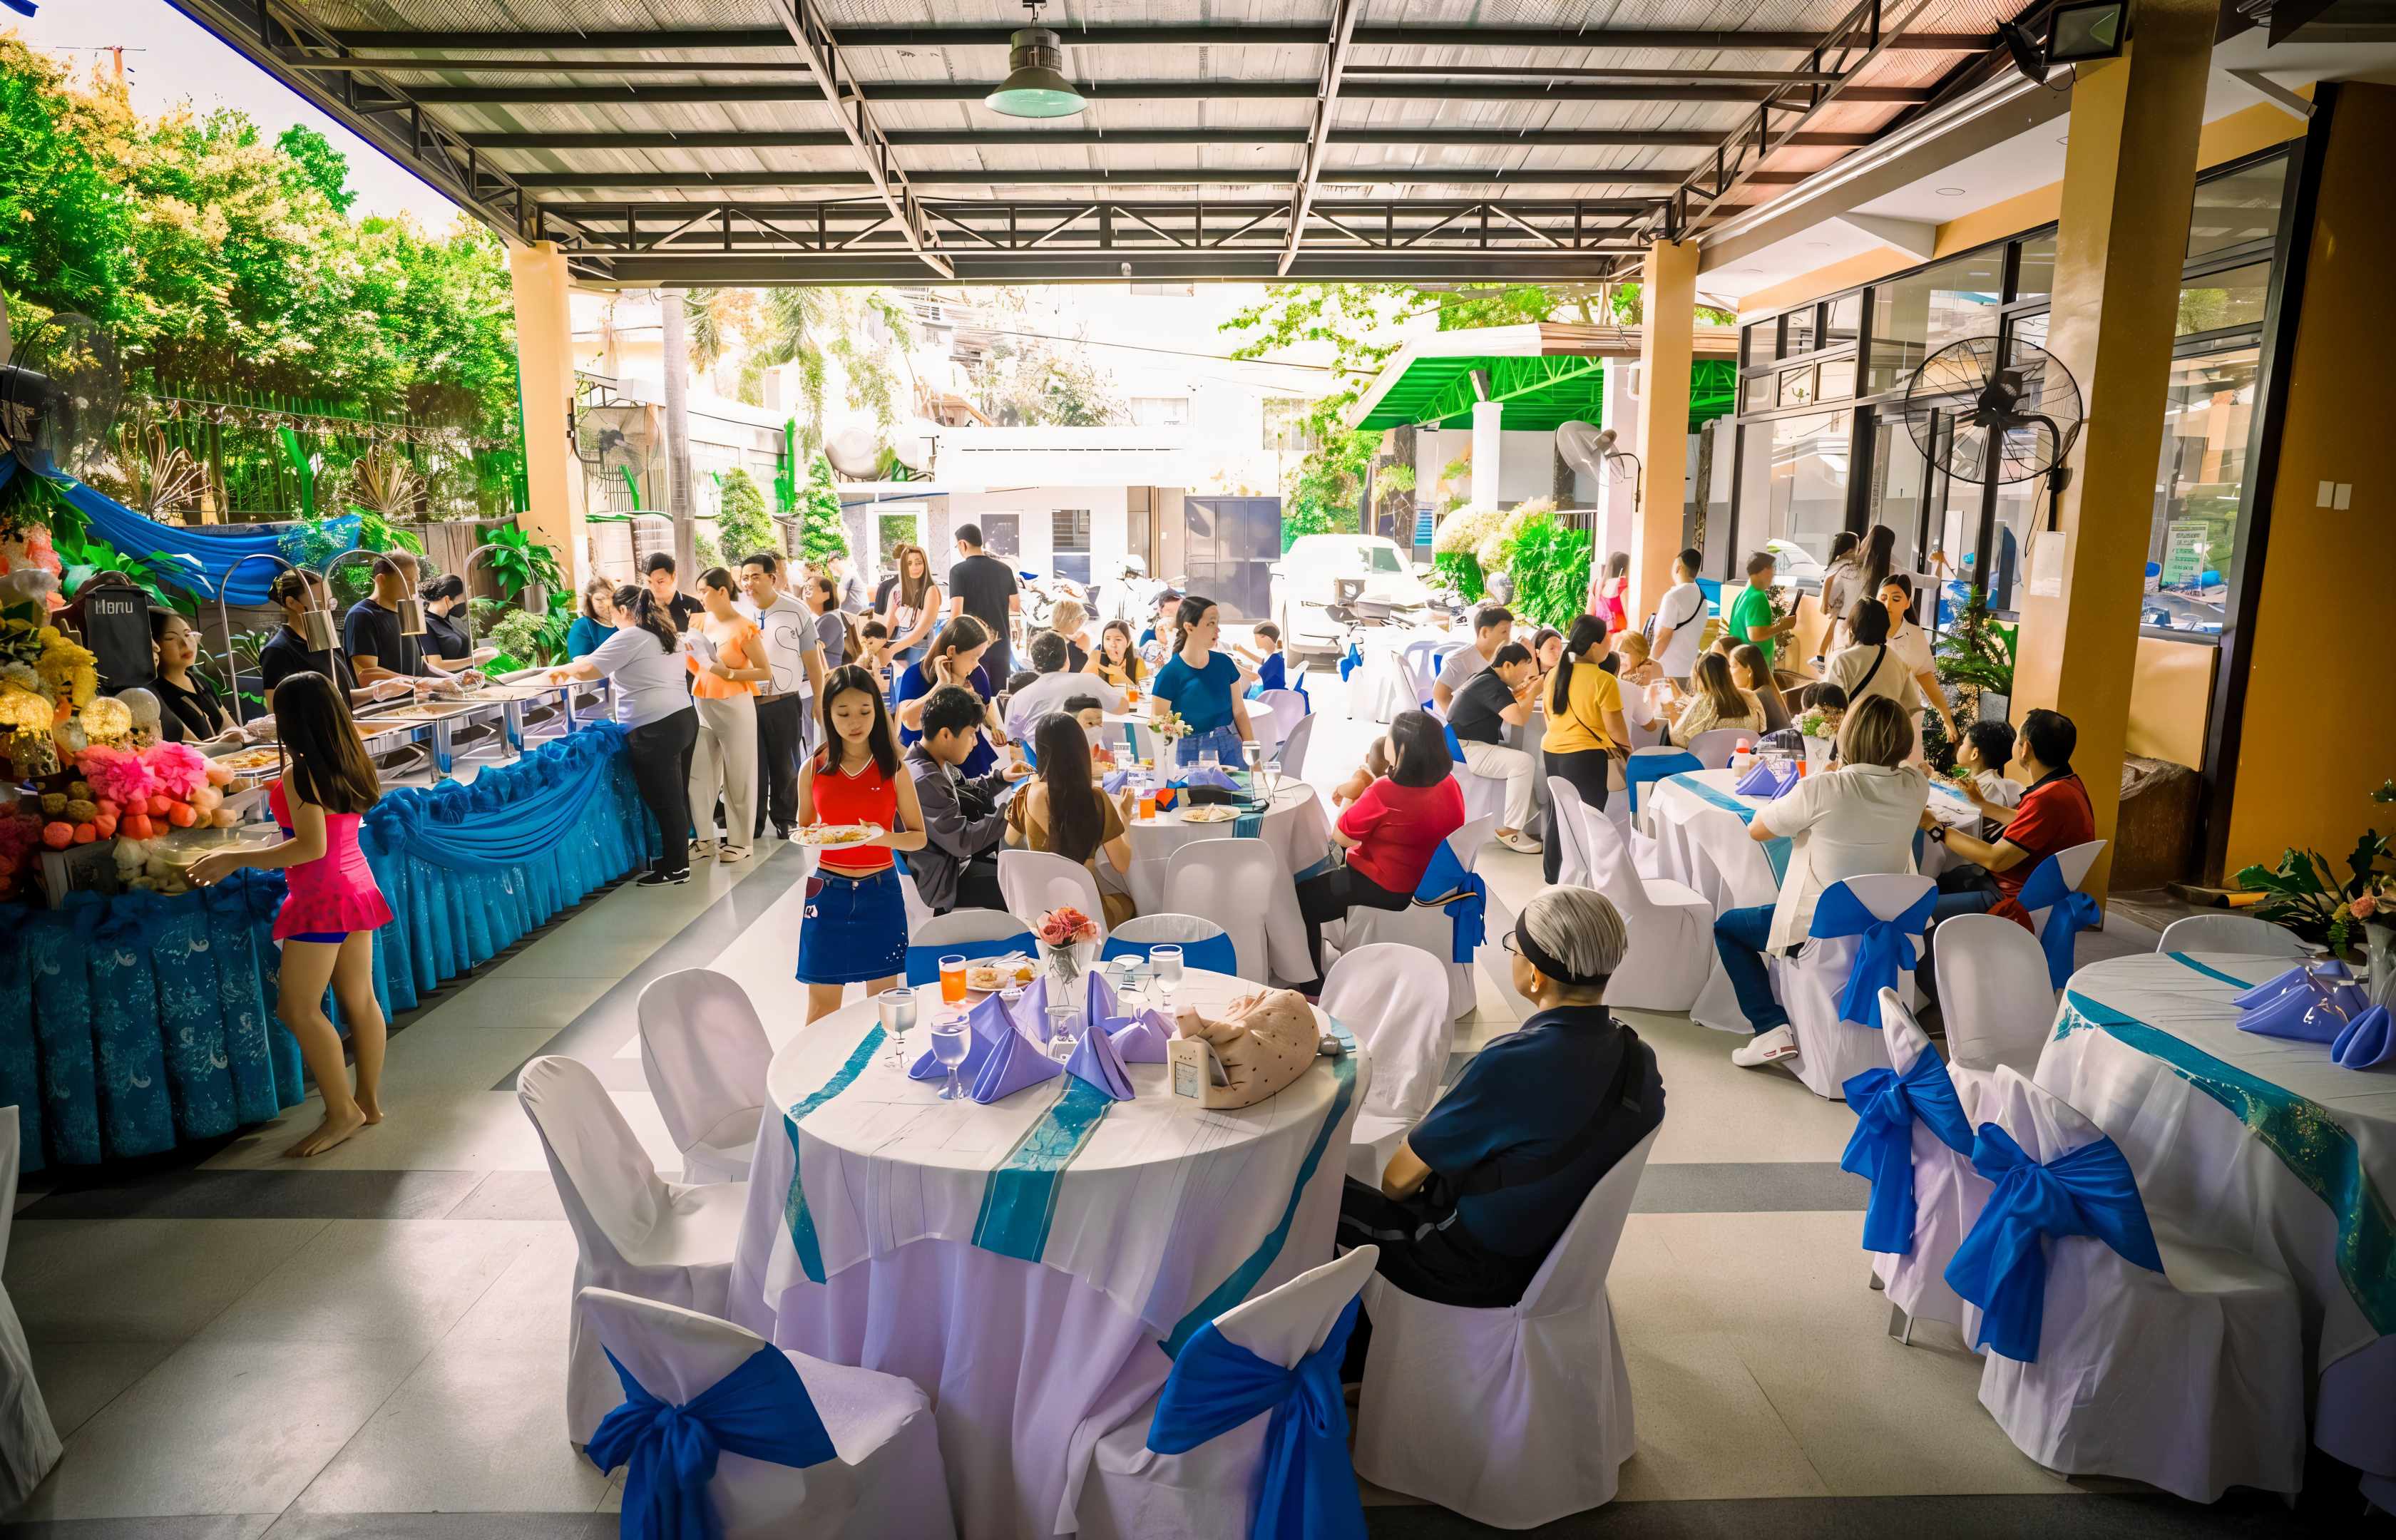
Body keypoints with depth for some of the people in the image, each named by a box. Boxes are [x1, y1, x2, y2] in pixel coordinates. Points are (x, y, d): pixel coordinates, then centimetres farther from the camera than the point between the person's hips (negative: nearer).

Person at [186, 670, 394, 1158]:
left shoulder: (300, 774, -15)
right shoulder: (350, 766, 7)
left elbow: (312, 847, -21)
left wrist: (236, 860, -16)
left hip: (321, 896, -8)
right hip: (357, 885, 8)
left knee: (299, 1008, -2)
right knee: (360, 999, 11)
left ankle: (342, 1112, 0)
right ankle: (369, 1100, 19)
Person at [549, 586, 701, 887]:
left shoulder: (629, 637, -10)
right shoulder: (670, 635, 16)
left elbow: (587, 670, -12)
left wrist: (562, 669, 8)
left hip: (655, 729, -9)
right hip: (685, 718, 9)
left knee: (664, 801, 0)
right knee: (677, 796, 15)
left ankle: (677, 868, 8)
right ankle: (676, 857, 24)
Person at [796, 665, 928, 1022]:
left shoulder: (894, 771, -3)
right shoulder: (812, 771, 0)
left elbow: (918, 837, 1)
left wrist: (884, 837, -19)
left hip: (880, 890, 0)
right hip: (827, 891, 0)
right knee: (822, 1008, 4)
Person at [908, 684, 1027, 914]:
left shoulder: (936, 762, -1)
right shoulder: (923, 781, -31)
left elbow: (962, 794, 19)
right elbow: (962, 841, -29)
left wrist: (1000, 777, 4)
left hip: (951, 856, 10)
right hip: (941, 878, -10)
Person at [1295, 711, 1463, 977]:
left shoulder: (1384, 792, -29)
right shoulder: (1450, 784, -7)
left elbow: (1340, 837, -15)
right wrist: (1369, 787, 4)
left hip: (1388, 889, -8)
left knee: (1303, 896, 9)